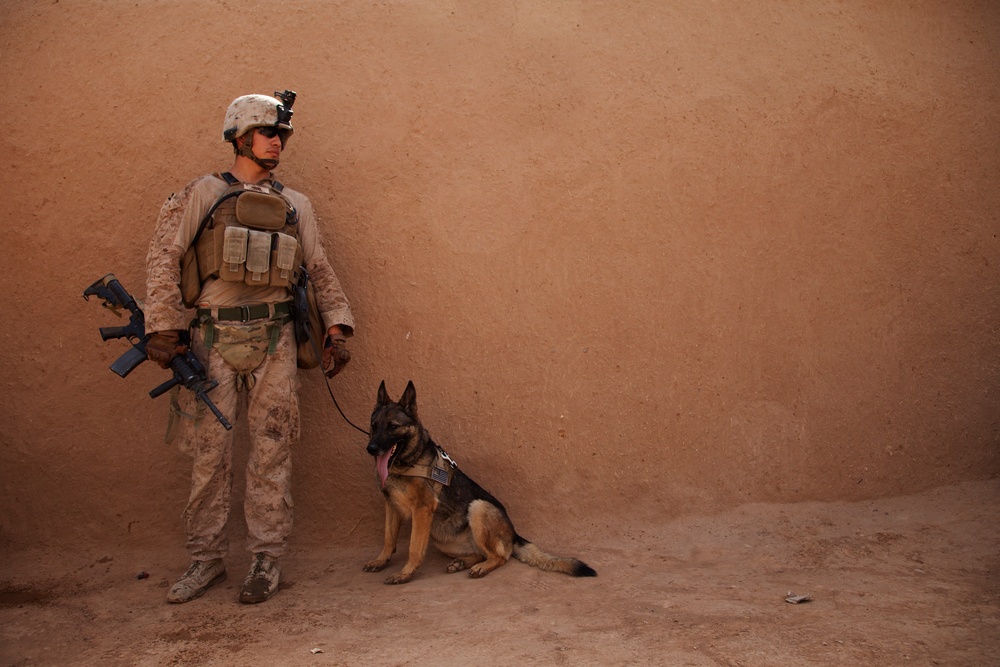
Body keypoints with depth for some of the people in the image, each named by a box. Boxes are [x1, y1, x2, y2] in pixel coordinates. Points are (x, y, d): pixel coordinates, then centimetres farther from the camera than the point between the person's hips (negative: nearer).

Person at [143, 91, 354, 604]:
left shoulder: (294, 206, 14)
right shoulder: (203, 194, 6)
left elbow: (320, 269, 17)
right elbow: (163, 257, 0)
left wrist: (337, 327, 8)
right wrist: (163, 328, -7)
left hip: (273, 339, 2)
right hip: (213, 337, -2)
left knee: (271, 451, 2)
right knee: (209, 451, 2)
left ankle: (266, 560, 11)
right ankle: (205, 559, 15)